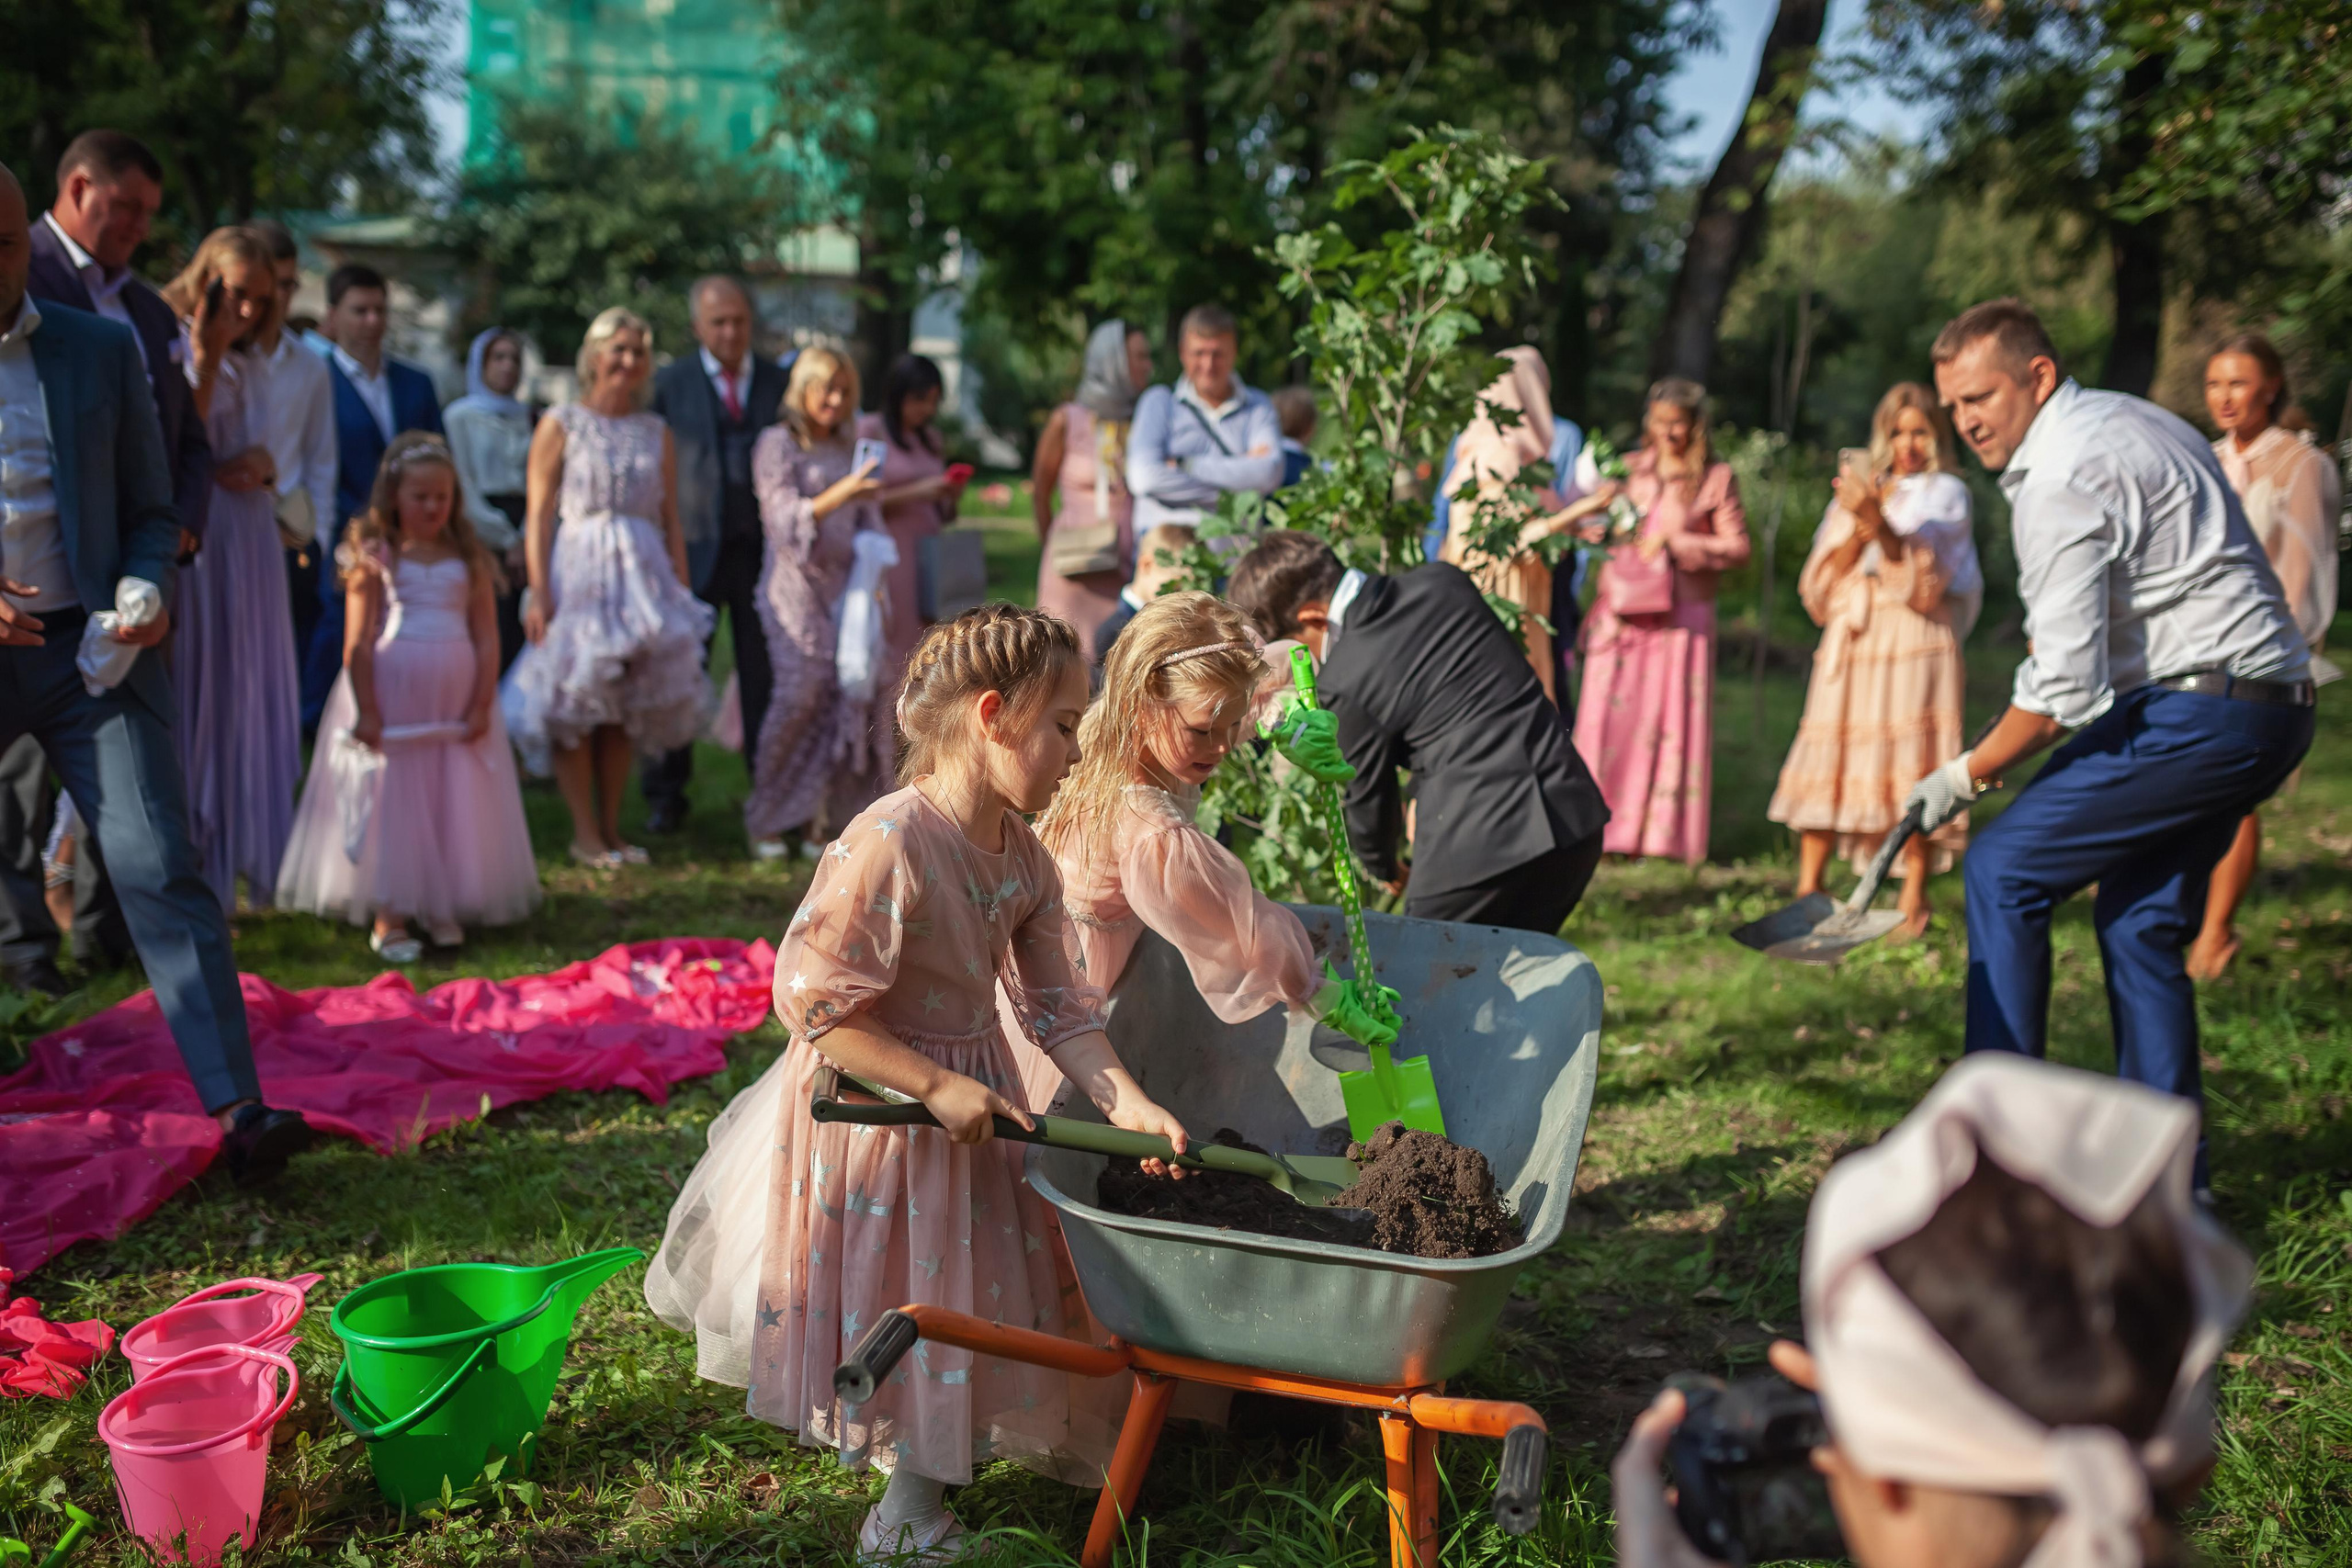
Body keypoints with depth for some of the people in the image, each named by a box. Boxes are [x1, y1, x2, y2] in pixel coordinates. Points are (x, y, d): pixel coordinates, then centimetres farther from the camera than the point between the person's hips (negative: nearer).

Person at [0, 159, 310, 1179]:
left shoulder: (102, 350, 8)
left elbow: (150, 509, 11)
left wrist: (147, 589, -9)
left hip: (91, 648, 0)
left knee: (160, 872, -10)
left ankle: (238, 1111, -13)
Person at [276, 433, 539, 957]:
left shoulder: (469, 560, 5)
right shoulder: (374, 559, -3)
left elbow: (487, 639, 3)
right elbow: (358, 643, -7)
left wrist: (481, 706, -5)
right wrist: (366, 711, -12)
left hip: (455, 700, 3)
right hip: (392, 701, -3)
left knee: (457, 806, 6)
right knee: (391, 805, 2)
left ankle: (444, 909, 19)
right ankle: (389, 918, 8)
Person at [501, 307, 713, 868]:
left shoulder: (656, 432, 11)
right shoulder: (561, 424, 1)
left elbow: (671, 521, 12)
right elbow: (540, 514, -4)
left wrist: (683, 595, 7)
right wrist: (538, 592, -12)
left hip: (642, 574, 3)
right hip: (578, 570, -3)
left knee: (625, 710, 6)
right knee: (574, 704, -2)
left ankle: (611, 827, 15)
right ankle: (585, 833, 5)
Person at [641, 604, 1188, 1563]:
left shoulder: (1023, 856, -3)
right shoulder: (886, 846, -28)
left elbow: (1056, 1004, -2)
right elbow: (812, 1002, -27)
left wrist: (1124, 1100, -16)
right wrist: (937, 1086, -25)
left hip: (970, 1098, 8)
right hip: (873, 1113, -8)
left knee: (968, 1298, 19)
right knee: (894, 1310, 8)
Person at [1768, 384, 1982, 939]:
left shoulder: (1946, 492, 8)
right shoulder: (1859, 489, 18)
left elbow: (1921, 576, -8)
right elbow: (1824, 578, 9)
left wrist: (1881, 524, -23)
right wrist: (1858, 526, -7)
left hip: (1914, 641, -3)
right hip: (1851, 638, 3)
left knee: (1909, 764, -8)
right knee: (1831, 756, -1)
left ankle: (1914, 901, -3)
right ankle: (1808, 889, 3)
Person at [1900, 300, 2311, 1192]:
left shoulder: (2063, 479, -16)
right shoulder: (2124, 419, 16)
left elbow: (2062, 688, -20)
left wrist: (1966, 774, -7)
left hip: (2198, 710, -10)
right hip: (2272, 707, 10)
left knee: (2003, 871, -5)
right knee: (2141, 923, 13)